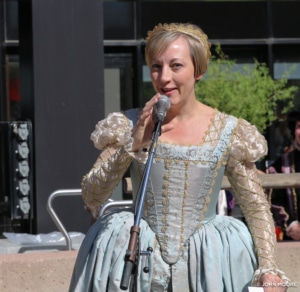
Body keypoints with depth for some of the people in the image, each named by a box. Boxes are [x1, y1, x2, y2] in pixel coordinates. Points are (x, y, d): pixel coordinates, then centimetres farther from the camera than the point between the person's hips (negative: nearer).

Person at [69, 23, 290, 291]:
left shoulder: (228, 133, 2)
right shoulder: (129, 126, 3)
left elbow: (257, 209, 2)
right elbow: (91, 198, -3)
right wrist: (132, 146, -16)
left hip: (207, 265, -1)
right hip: (142, 263, 1)